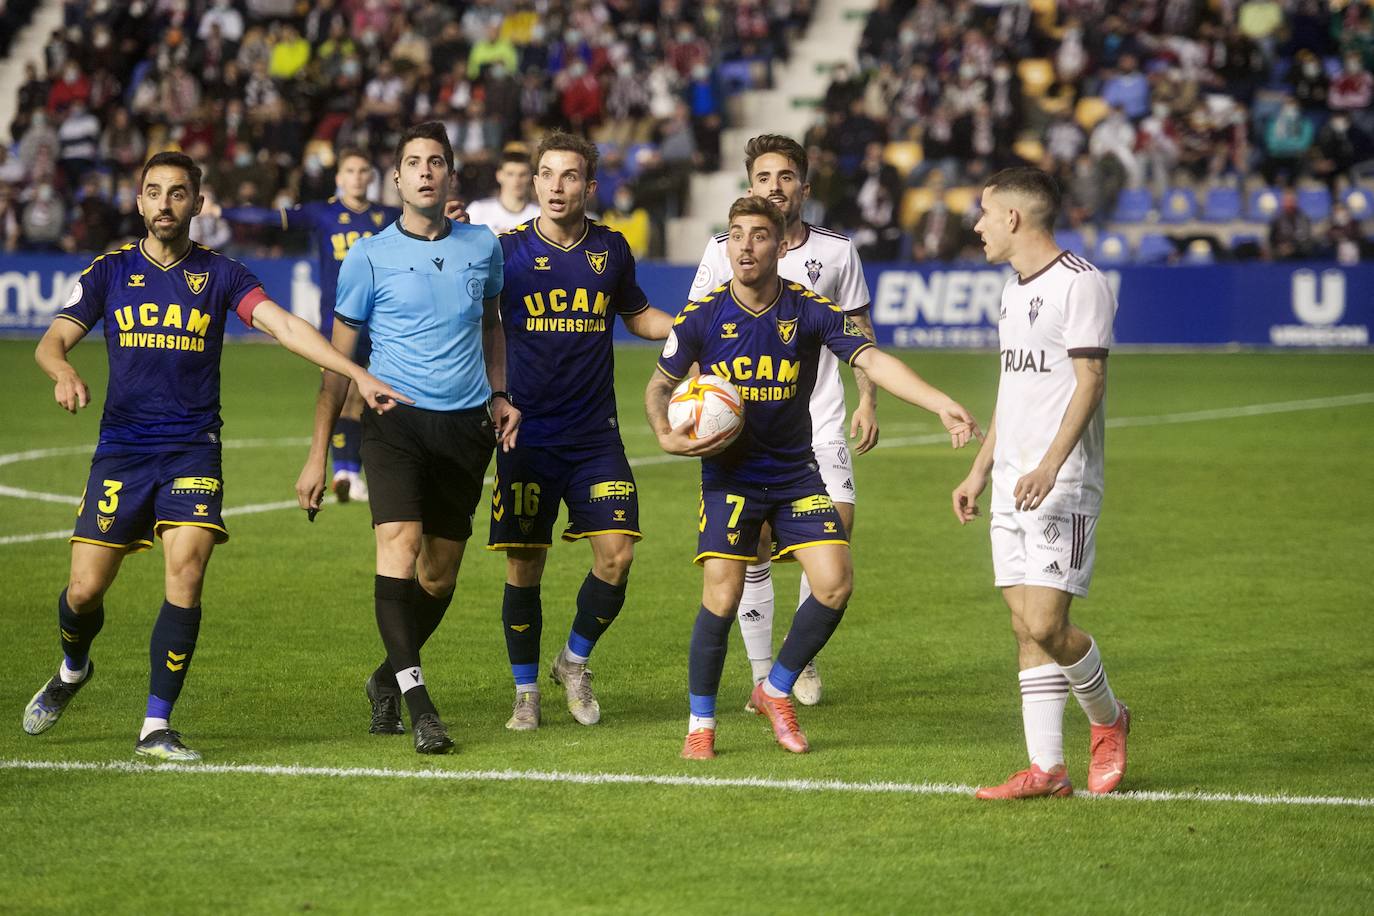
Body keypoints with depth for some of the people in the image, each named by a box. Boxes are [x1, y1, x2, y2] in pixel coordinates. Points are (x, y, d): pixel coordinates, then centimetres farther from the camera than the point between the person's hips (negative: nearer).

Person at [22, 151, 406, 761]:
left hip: (193, 451, -1)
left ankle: (156, 727, -9)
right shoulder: (111, 271, 6)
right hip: (121, 448, 1)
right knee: (86, 588, -2)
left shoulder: (221, 275, 4)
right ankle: (72, 671, 33)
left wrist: (357, 374, -20)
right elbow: (52, 342, 2)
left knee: (186, 574, -17)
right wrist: (64, 373, -23)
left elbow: (285, 326, -7)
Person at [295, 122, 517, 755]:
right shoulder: (369, 257, -1)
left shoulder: (483, 247, 8)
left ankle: (386, 680, 30)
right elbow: (337, 357, 4)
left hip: (466, 424, 3)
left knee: (439, 575, 7)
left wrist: (498, 395, 16)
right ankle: (416, 701, -27)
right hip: (394, 417, -3)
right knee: (399, 542, -23)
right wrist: (317, 455, 2)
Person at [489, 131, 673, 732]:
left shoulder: (611, 250, 6)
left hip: (595, 435, 2)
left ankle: (574, 661, 15)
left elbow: (638, 315, 22)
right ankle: (526, 691, 16)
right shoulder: (508, 251, -3)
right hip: (526, 434, -2)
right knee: (524, 567, 0)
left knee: (617, 554, -9)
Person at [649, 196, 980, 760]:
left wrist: (942, 405, -29)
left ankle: (775, 691, 14)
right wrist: (666, 435, -14)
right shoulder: (702, 316, -7)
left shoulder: (810, 311, -7)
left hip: (795, 471, 2)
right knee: (722, 596, -12)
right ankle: (701, 722, 7)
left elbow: (871, 360, -16)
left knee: (835, 582, -10)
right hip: (729, 474, -2)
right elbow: (660, 385, 7)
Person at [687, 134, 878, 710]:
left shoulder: (836, 252, 4)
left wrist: (867, 401, 5)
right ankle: (762, 677, 8)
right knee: (752, 548, -4)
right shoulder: (724, 251, 1)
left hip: (819, 419, 1)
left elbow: (860, 332, 14)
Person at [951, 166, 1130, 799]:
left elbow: (1089, 382, -16)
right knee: (1026, 629, 4)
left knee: (1046, 624, -12)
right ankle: (1046, 769, 5)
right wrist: (979, 471, 24)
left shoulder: (1080, 283, -11)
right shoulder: (1014, 290, 18)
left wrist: (1049, 467, -25)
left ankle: (1108, 721, 13)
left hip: (1062, 487, -9)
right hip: (1012, 487, 9)